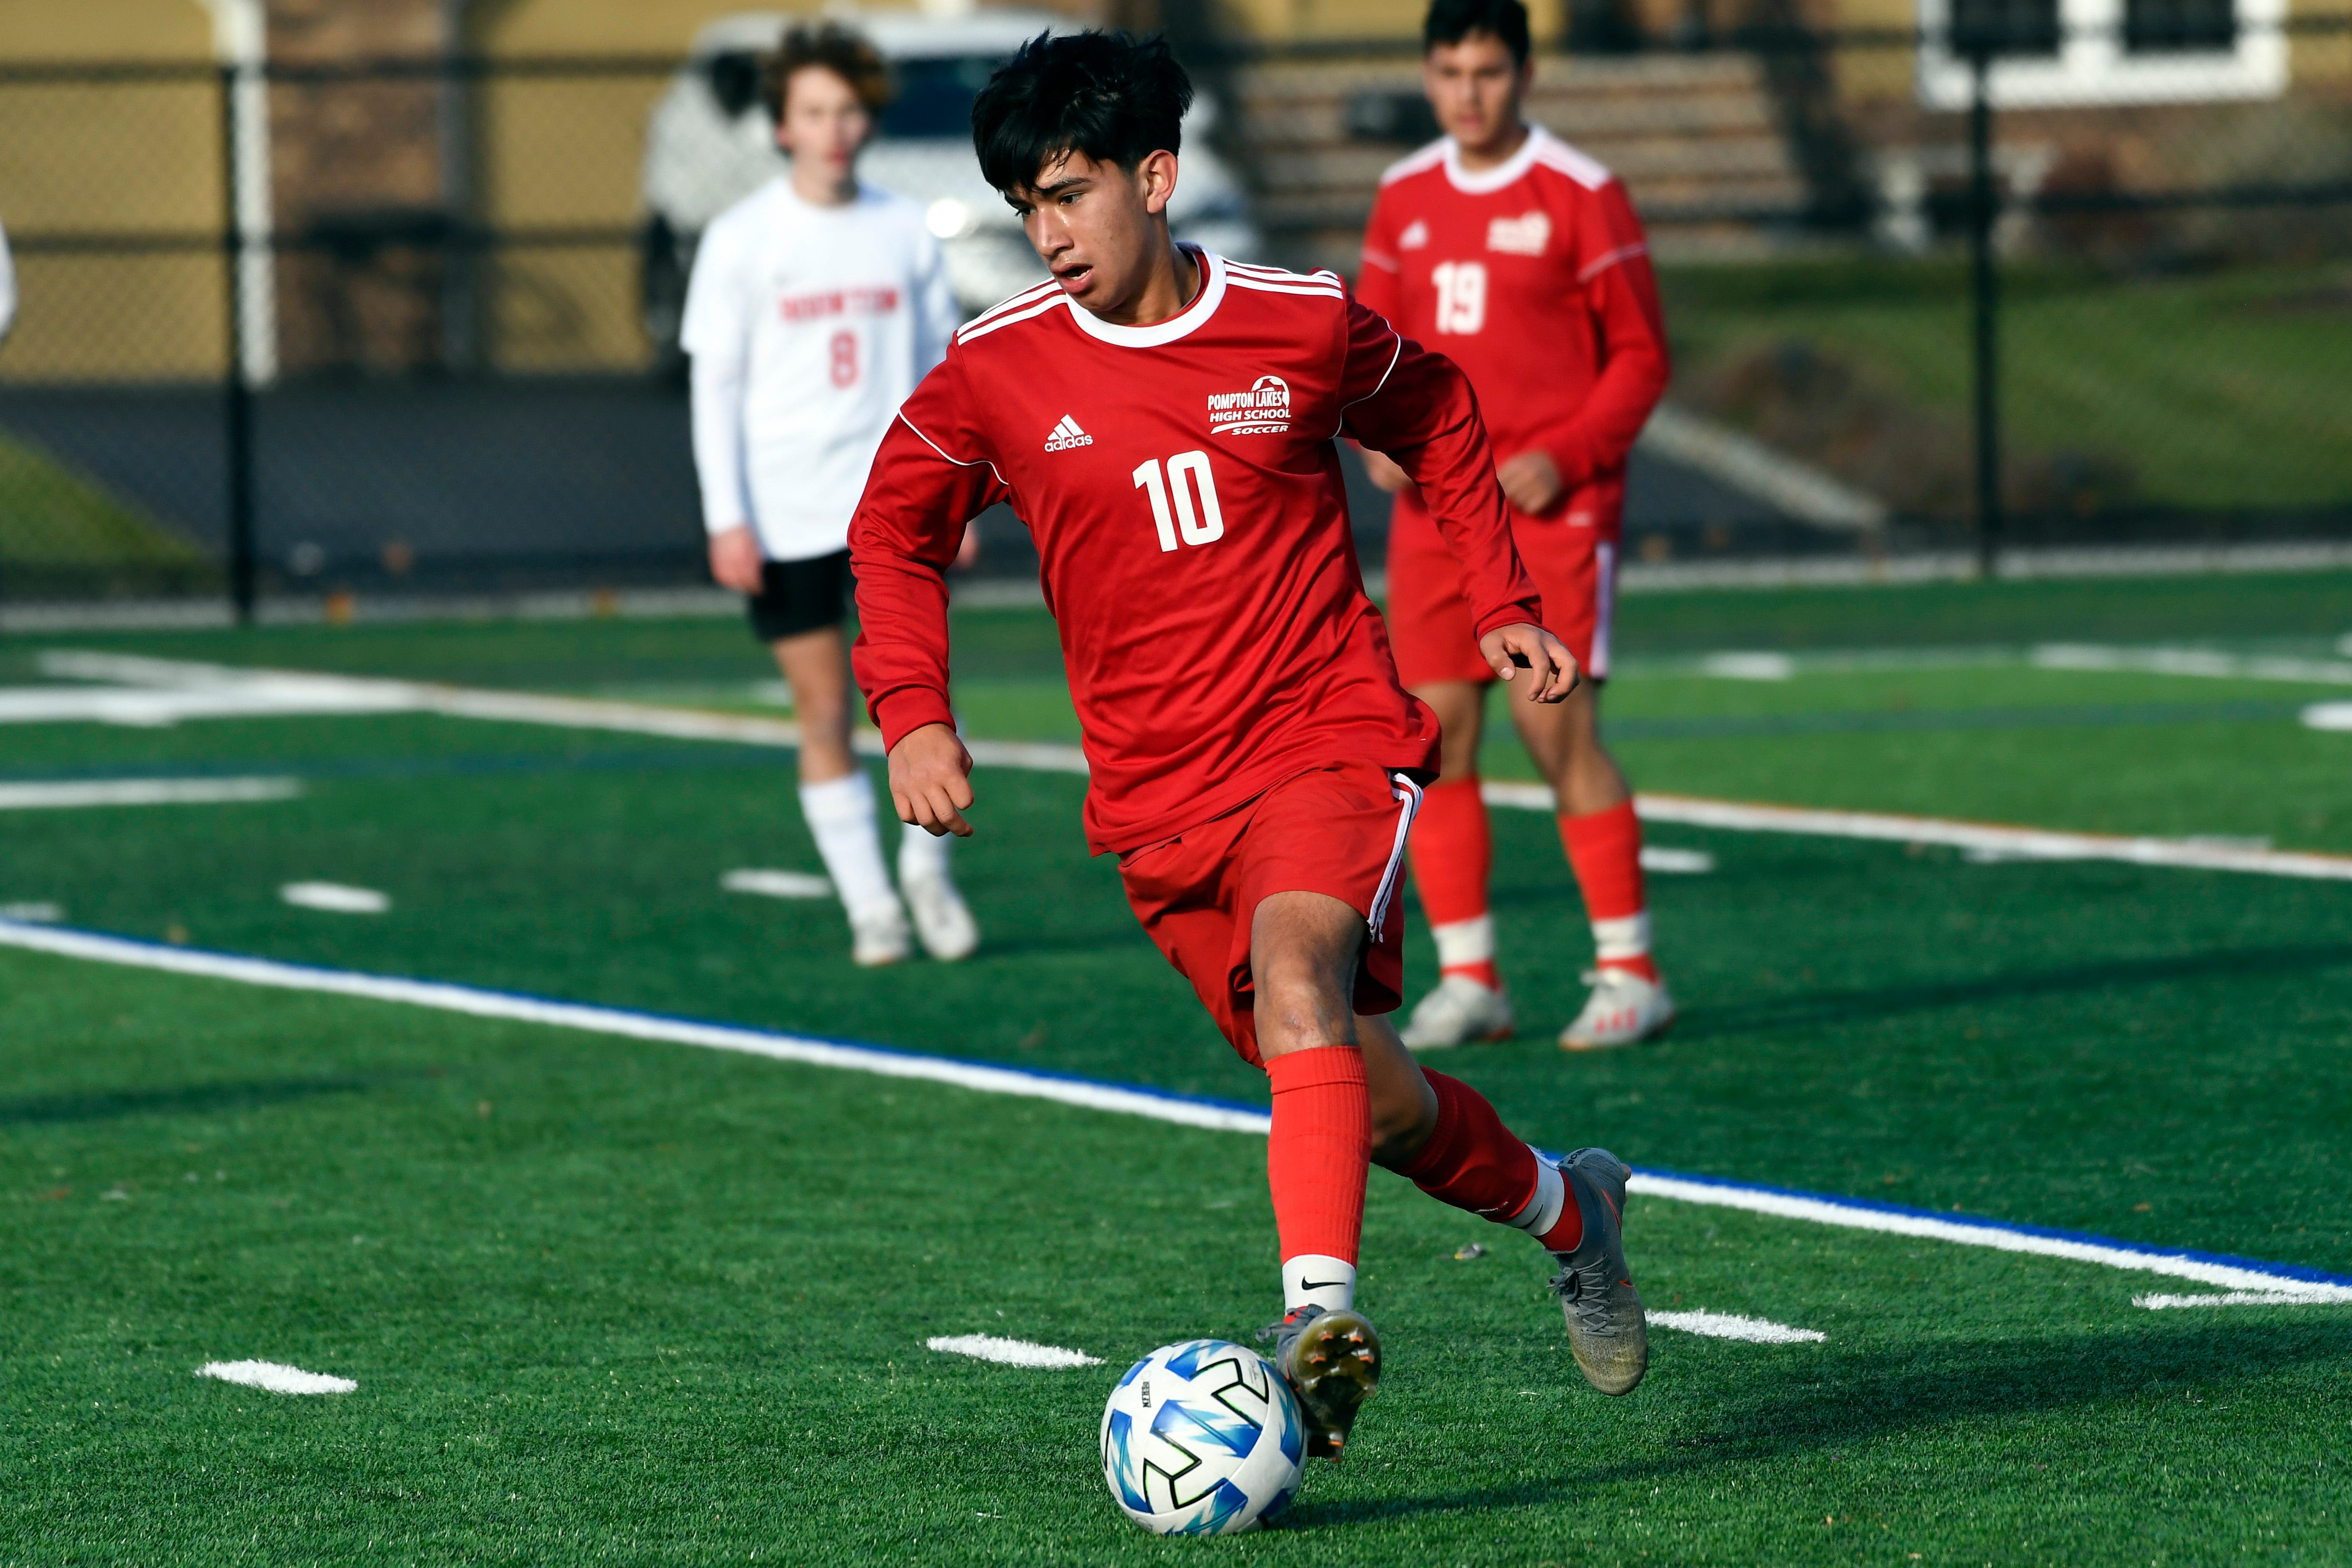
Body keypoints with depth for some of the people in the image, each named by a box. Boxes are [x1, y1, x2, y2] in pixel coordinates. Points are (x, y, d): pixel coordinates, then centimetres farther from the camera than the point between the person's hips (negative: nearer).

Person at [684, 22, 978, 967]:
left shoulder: (903, 231, 6)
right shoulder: (741, 240, -1)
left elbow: (938, 367, 13)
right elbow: (714, 384, -1)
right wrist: (726, 519, -7)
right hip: (787, 515, -1)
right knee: (824, 713, 1)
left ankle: (926, 865, 11)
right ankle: (869, 906, 9)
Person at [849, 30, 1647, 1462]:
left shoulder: (1301, 325, -2)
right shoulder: (999, 372, -3)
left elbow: (1438, 419, 19)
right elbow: (896, 535, 12)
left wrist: (1502, 607, 14)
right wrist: (912, 715, -2)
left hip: (1332, 738, -2)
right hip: (1161, 795, 3)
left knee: (1294, 964, -33)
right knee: (1369, 1101, 6)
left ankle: (1321, 1308, -44)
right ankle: (1565, 1210, 35)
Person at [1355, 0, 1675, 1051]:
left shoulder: (1580, 197, -5)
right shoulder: (1404, 199, 10)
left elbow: (1640, 356, -3)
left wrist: (1563, 459, -15)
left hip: (1550, 503, -5)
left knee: (1557, 726, -10)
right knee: (1433, 731, 0)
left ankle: (1630, 973, 0)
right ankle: (1468, 981, 8)